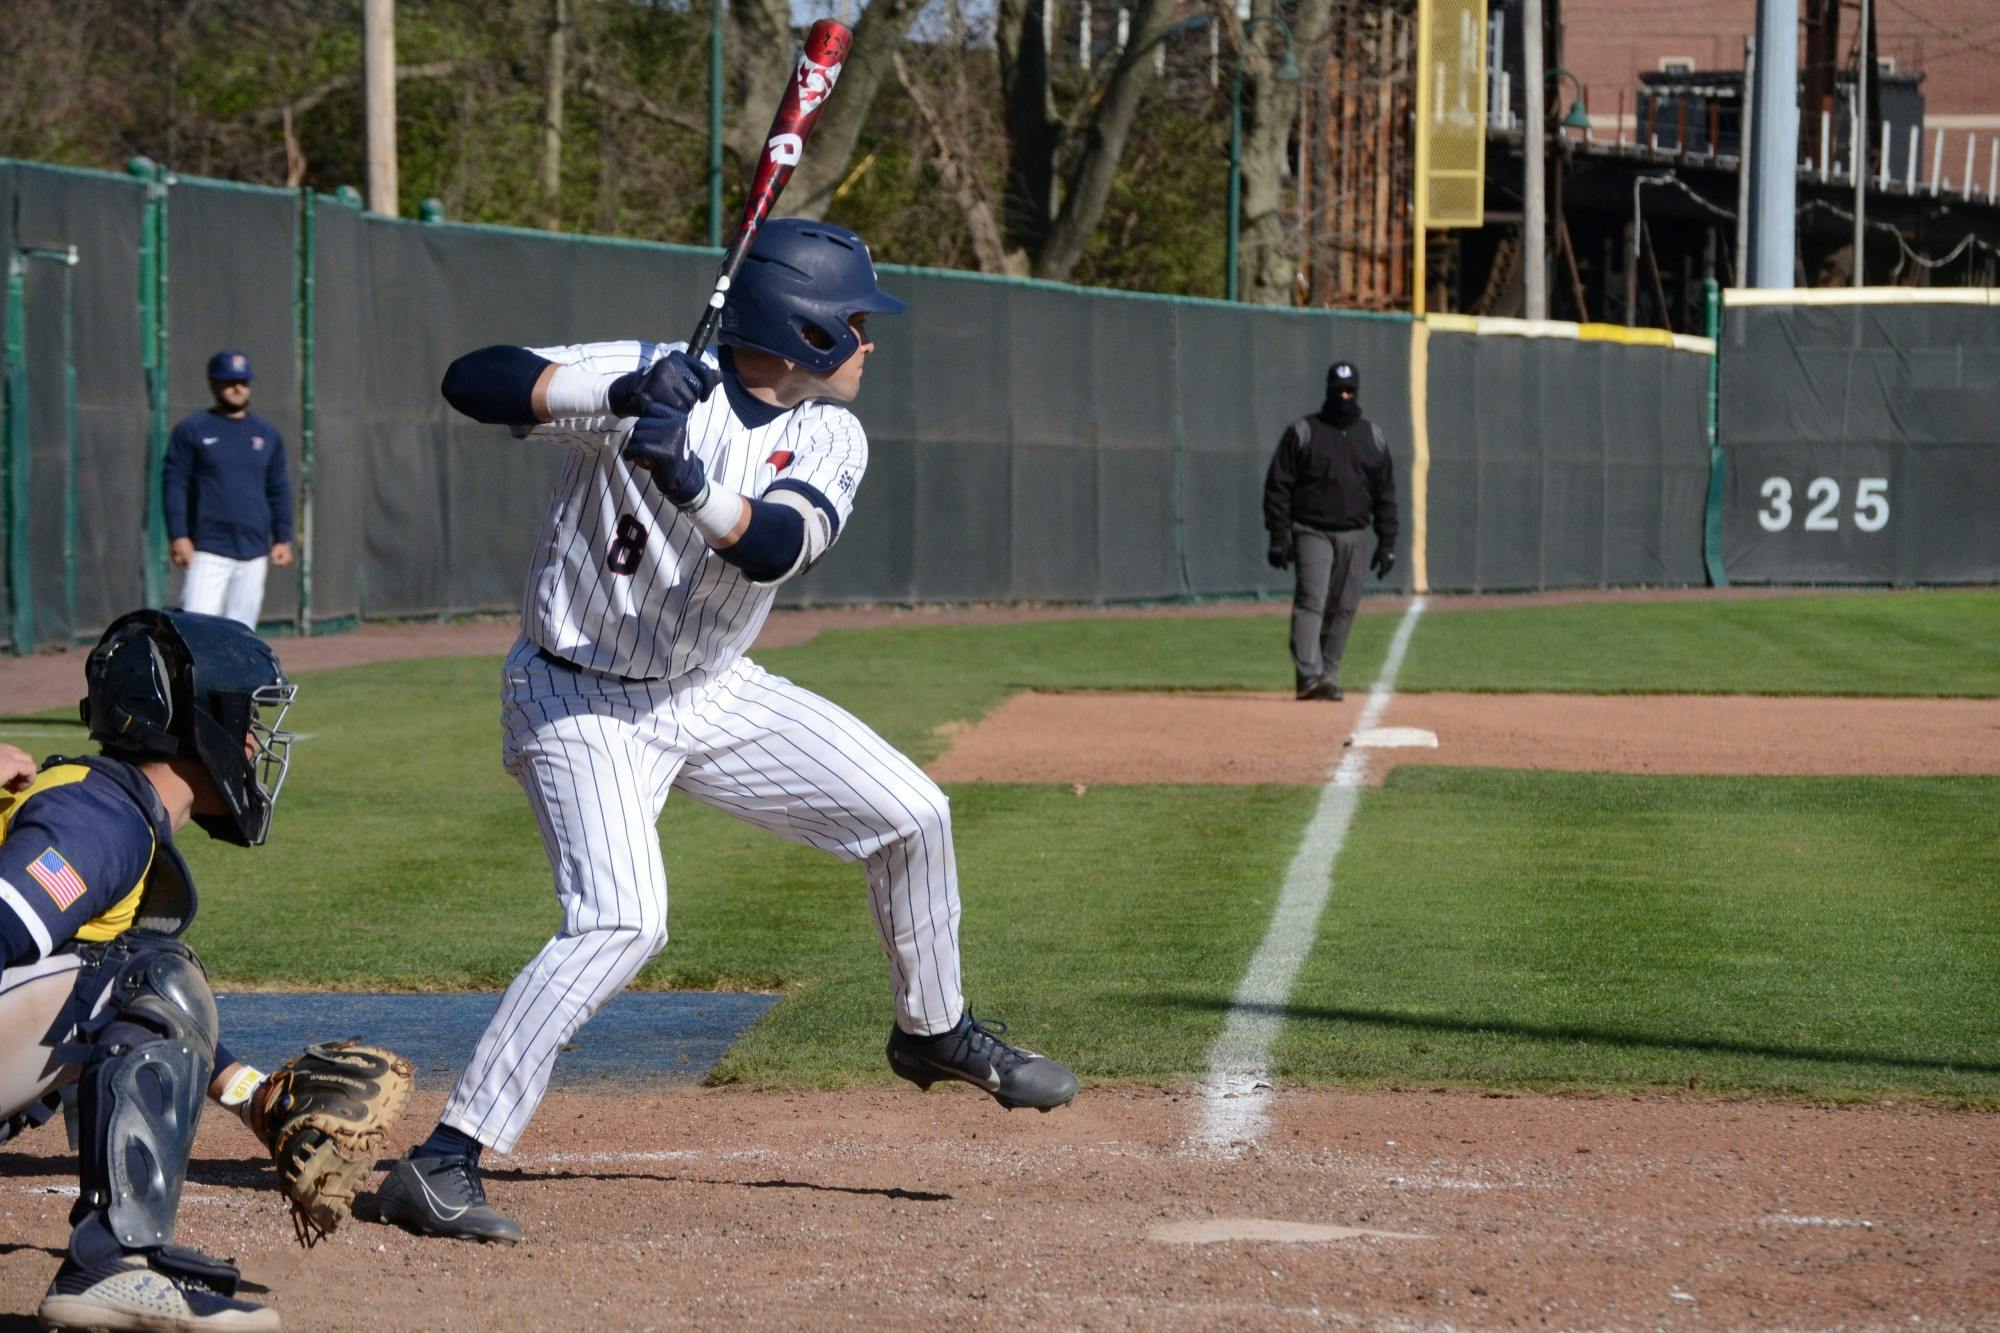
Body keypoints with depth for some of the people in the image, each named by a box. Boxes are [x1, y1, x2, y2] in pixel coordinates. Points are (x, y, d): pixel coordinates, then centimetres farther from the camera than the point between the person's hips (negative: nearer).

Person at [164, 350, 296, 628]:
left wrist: (283, 539, 8)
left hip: (254, 552, 4)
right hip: (208, 550, -4)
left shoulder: (267, 434, 13)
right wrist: (178, 536, -12)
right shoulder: (192, 430, 1)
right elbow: (174, 484, -3)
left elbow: (278, 490, 16)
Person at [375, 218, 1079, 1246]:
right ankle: (440, 1163, -23)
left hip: (713, 696, 6)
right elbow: (471, 381, -27)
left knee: (910, 814, 6)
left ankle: (933, 1030, 32)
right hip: (581, 702, -6)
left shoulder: (828, 438, -4)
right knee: (622, 923, -25)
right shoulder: (644, 379, -18)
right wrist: (621, 388, -39)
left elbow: (775, 546, -23)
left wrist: (694, 485, -42)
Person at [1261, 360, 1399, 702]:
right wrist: (1278, 537, -10)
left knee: (1343, 609, 4)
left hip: (1353, 535, 4)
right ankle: (1308, 677, -26)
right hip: (1312, 532, -4)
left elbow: (1385, 493, 14)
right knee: (1311, 601, -17)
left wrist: (1387, 542, 8)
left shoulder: (1372, 436, 12)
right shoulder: (1302, 432, 1)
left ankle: (1328, 675, 14)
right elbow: (1277, 487, -2)